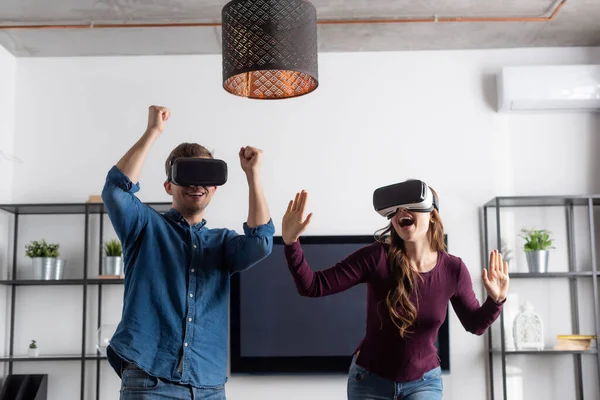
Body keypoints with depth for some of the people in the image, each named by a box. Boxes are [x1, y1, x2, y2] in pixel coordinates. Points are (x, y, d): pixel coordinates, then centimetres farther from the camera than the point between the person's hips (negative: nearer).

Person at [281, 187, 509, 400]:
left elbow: (475, 325, 2)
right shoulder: (376, 257, -21)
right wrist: (291, 242, -38)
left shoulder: (453, 269, -13)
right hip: (370, 380, 0)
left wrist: (495, 300, -18)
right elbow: (312, 286, -24)